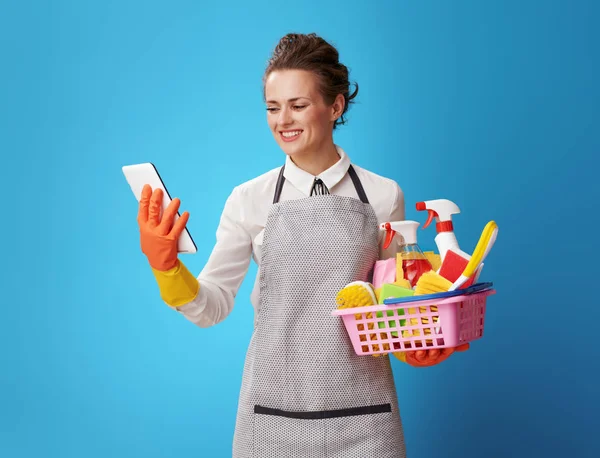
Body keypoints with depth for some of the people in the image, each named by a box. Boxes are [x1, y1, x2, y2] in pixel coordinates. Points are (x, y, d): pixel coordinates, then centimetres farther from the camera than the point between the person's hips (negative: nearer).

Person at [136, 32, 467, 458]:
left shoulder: (384, 196, -1)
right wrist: (166, 266, -14)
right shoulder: (249, 199, -1)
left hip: (363, 411, 0)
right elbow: (212, 306, 2)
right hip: (274, 410, 0)